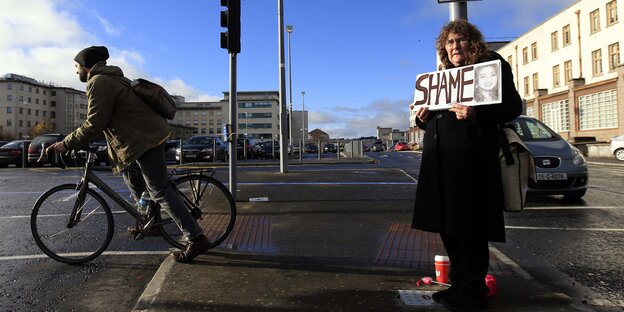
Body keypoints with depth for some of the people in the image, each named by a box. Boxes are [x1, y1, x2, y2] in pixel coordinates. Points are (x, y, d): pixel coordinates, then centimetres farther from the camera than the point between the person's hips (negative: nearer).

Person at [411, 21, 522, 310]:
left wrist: (476, 114, -21)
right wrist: (423, 118, 4)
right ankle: (459, 284, 25)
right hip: (440, 160, 7)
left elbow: (513, 106, -6)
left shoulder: (491, 65, 3)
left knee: (469, 227, -2)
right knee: (447, 225, 11)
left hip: (471, 158, -7)